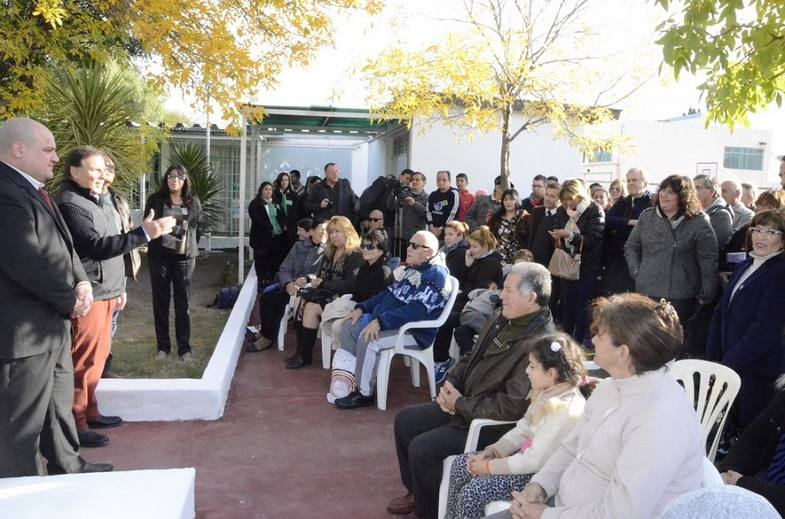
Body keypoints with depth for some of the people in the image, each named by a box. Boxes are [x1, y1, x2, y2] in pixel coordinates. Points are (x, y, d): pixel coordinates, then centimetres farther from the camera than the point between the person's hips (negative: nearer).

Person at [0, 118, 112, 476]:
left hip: (52, 322, 11)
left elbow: (61, 246, 15)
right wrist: (71, 299, -13)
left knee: (59, 405, 23)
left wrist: (81, 282, -3)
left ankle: (67, 467, 40)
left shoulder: (33, 189, 13)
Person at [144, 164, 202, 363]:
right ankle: (163, 346, 15)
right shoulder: (155, 199, 2)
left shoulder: (193, 202, 6)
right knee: (160, 302, 5)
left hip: (185, 257, 1)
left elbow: (198, 227, 12)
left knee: (183, 303, 3)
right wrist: (153, 246, 4)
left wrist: (190, 246, 5)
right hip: (160, 256, 0)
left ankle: (184, 348, 10)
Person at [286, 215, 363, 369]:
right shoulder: (330, 253, 18)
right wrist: (316, 282, -3)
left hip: (342, 297, -8)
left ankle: (305, 355, -17)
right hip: (325, 293, 8)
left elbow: (350, 284, -16)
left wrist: (323, 285, -14)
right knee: (300, 302, -19)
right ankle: (300, 350, -18)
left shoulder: (355, 255, -8)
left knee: (311, 308, -27)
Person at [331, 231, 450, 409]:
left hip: (414, 331, -10)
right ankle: (352, 377, 10)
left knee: (368, 339, -30)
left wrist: (380, 321, -33)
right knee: (348, 326, 5)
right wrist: (362, 308, 8)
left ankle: (365, 394, -14)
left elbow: (416, 311, -29)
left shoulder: (435, 275, -18)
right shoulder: (410, 269, 13)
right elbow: (388, 294, 21)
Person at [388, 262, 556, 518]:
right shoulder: (503, 320, 2)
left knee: (421, 449, -17)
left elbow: (511, 407, -29)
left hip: (491, 425, -9)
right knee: (405, 420, 10)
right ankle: (416, 490, 28)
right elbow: (471, 358, 14)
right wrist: (450, 384, -5)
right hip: (463, 404, 10)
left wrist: (460, 404, -18)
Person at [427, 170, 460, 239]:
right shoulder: (433, 195, 14)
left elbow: (452, 214, -12)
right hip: (433, 230, 5)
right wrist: (431, 226, -5)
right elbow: (428, 211, 9)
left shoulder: (454, 194, -6)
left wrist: (441, 229, -11)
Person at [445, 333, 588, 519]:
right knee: (460, 464, 3)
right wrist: (493, 450, -5)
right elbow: (523, 429, 9)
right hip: (526, 455, 9)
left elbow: (535, 461, -27)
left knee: (471, 493, -17)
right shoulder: (548, 392, 0)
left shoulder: (568, 410, -28)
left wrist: (489, 467, -18)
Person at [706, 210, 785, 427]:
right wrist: (713, 359, 2)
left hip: (758, 371, -6)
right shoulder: (744, 267, 12)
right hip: (730, 367, 6)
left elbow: (766, 329, -18)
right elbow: (721, 313, 11)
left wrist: (727, 364, -16)